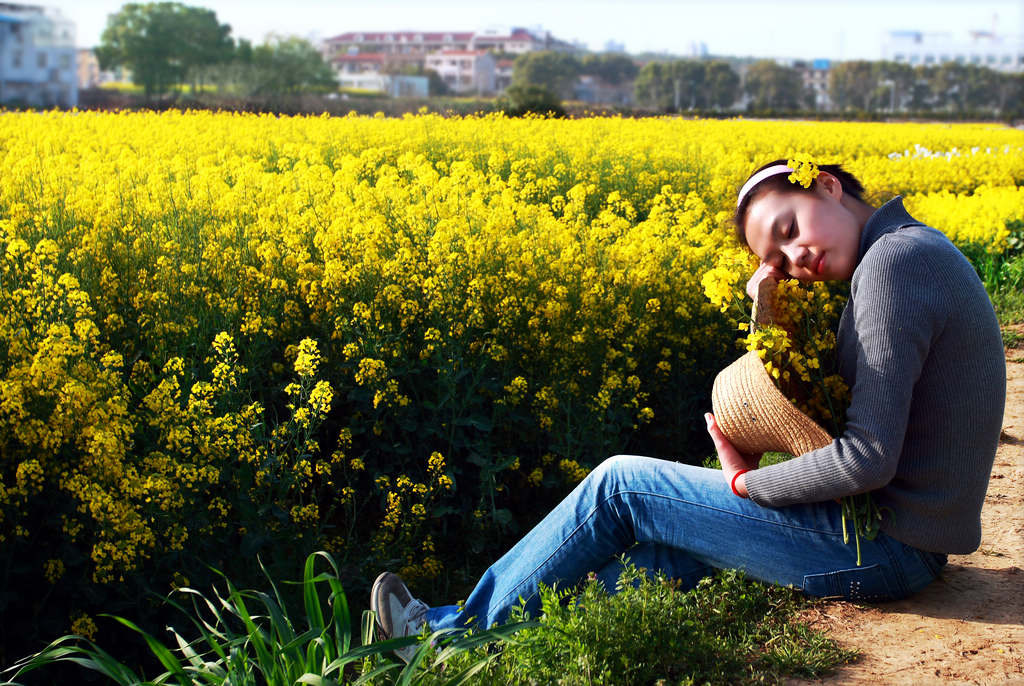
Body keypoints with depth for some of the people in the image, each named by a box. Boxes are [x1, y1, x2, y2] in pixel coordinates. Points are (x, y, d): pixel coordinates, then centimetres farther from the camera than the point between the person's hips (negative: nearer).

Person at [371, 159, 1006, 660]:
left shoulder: (894, 261, -20)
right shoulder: (916, 250, 12)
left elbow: (869, 459, -25)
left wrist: (746, 482, -10)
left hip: (882, 551, -9)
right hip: (909, 535, 9)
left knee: (620, 486, -1)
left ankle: (462, 632, 14)